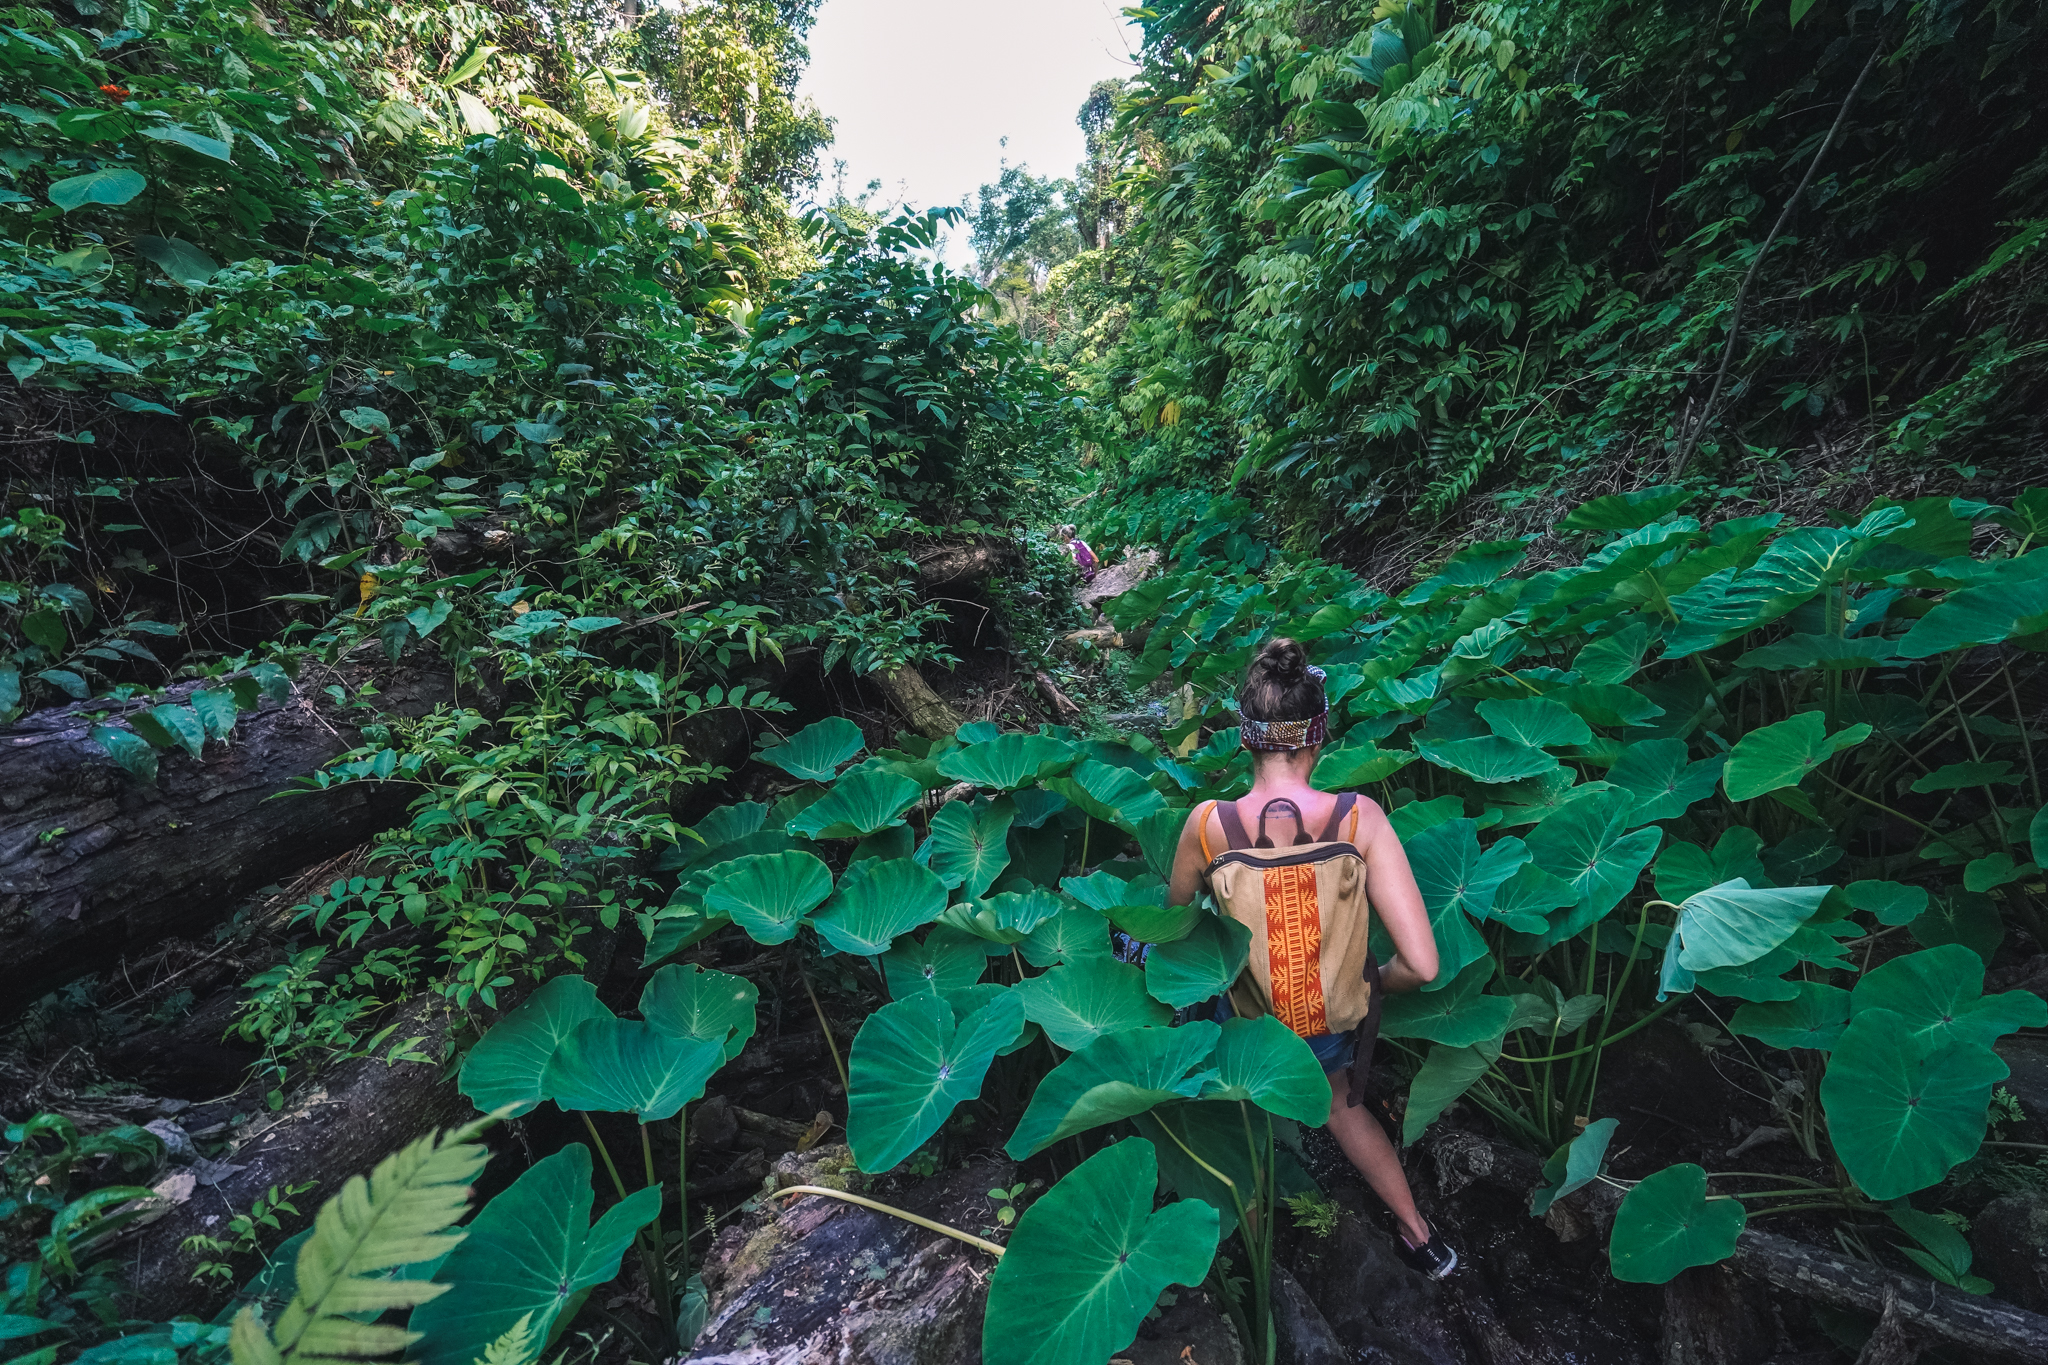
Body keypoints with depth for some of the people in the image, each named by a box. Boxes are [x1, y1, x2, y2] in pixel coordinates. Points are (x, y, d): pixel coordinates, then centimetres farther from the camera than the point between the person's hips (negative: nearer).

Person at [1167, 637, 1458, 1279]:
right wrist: (1369, 980, -3)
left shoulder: (1207, 824, -26)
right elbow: (1422, 965, -25)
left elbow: (1174, 915, -5)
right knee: (1340, 1103, 38)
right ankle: (1419, 1233, 46)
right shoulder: (1360, 818, -26)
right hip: (1339, 1028, 1)